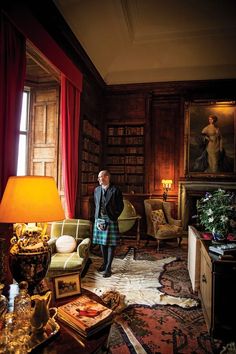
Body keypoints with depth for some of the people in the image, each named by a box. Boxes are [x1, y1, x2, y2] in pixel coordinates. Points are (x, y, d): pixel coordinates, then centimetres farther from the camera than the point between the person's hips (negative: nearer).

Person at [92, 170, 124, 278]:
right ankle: (105, 263, 30)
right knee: (102, 243, 13)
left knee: (111, 244, 2)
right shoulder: (96, 189, 7)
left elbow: (120, 206, -5)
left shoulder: (116, 190, -9)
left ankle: (108, 267, 10)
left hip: (111, 220, -5)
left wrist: (113, 217, -7)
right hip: (99, 219, 5)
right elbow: (96, 205, 13)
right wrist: (97, 218, 4)